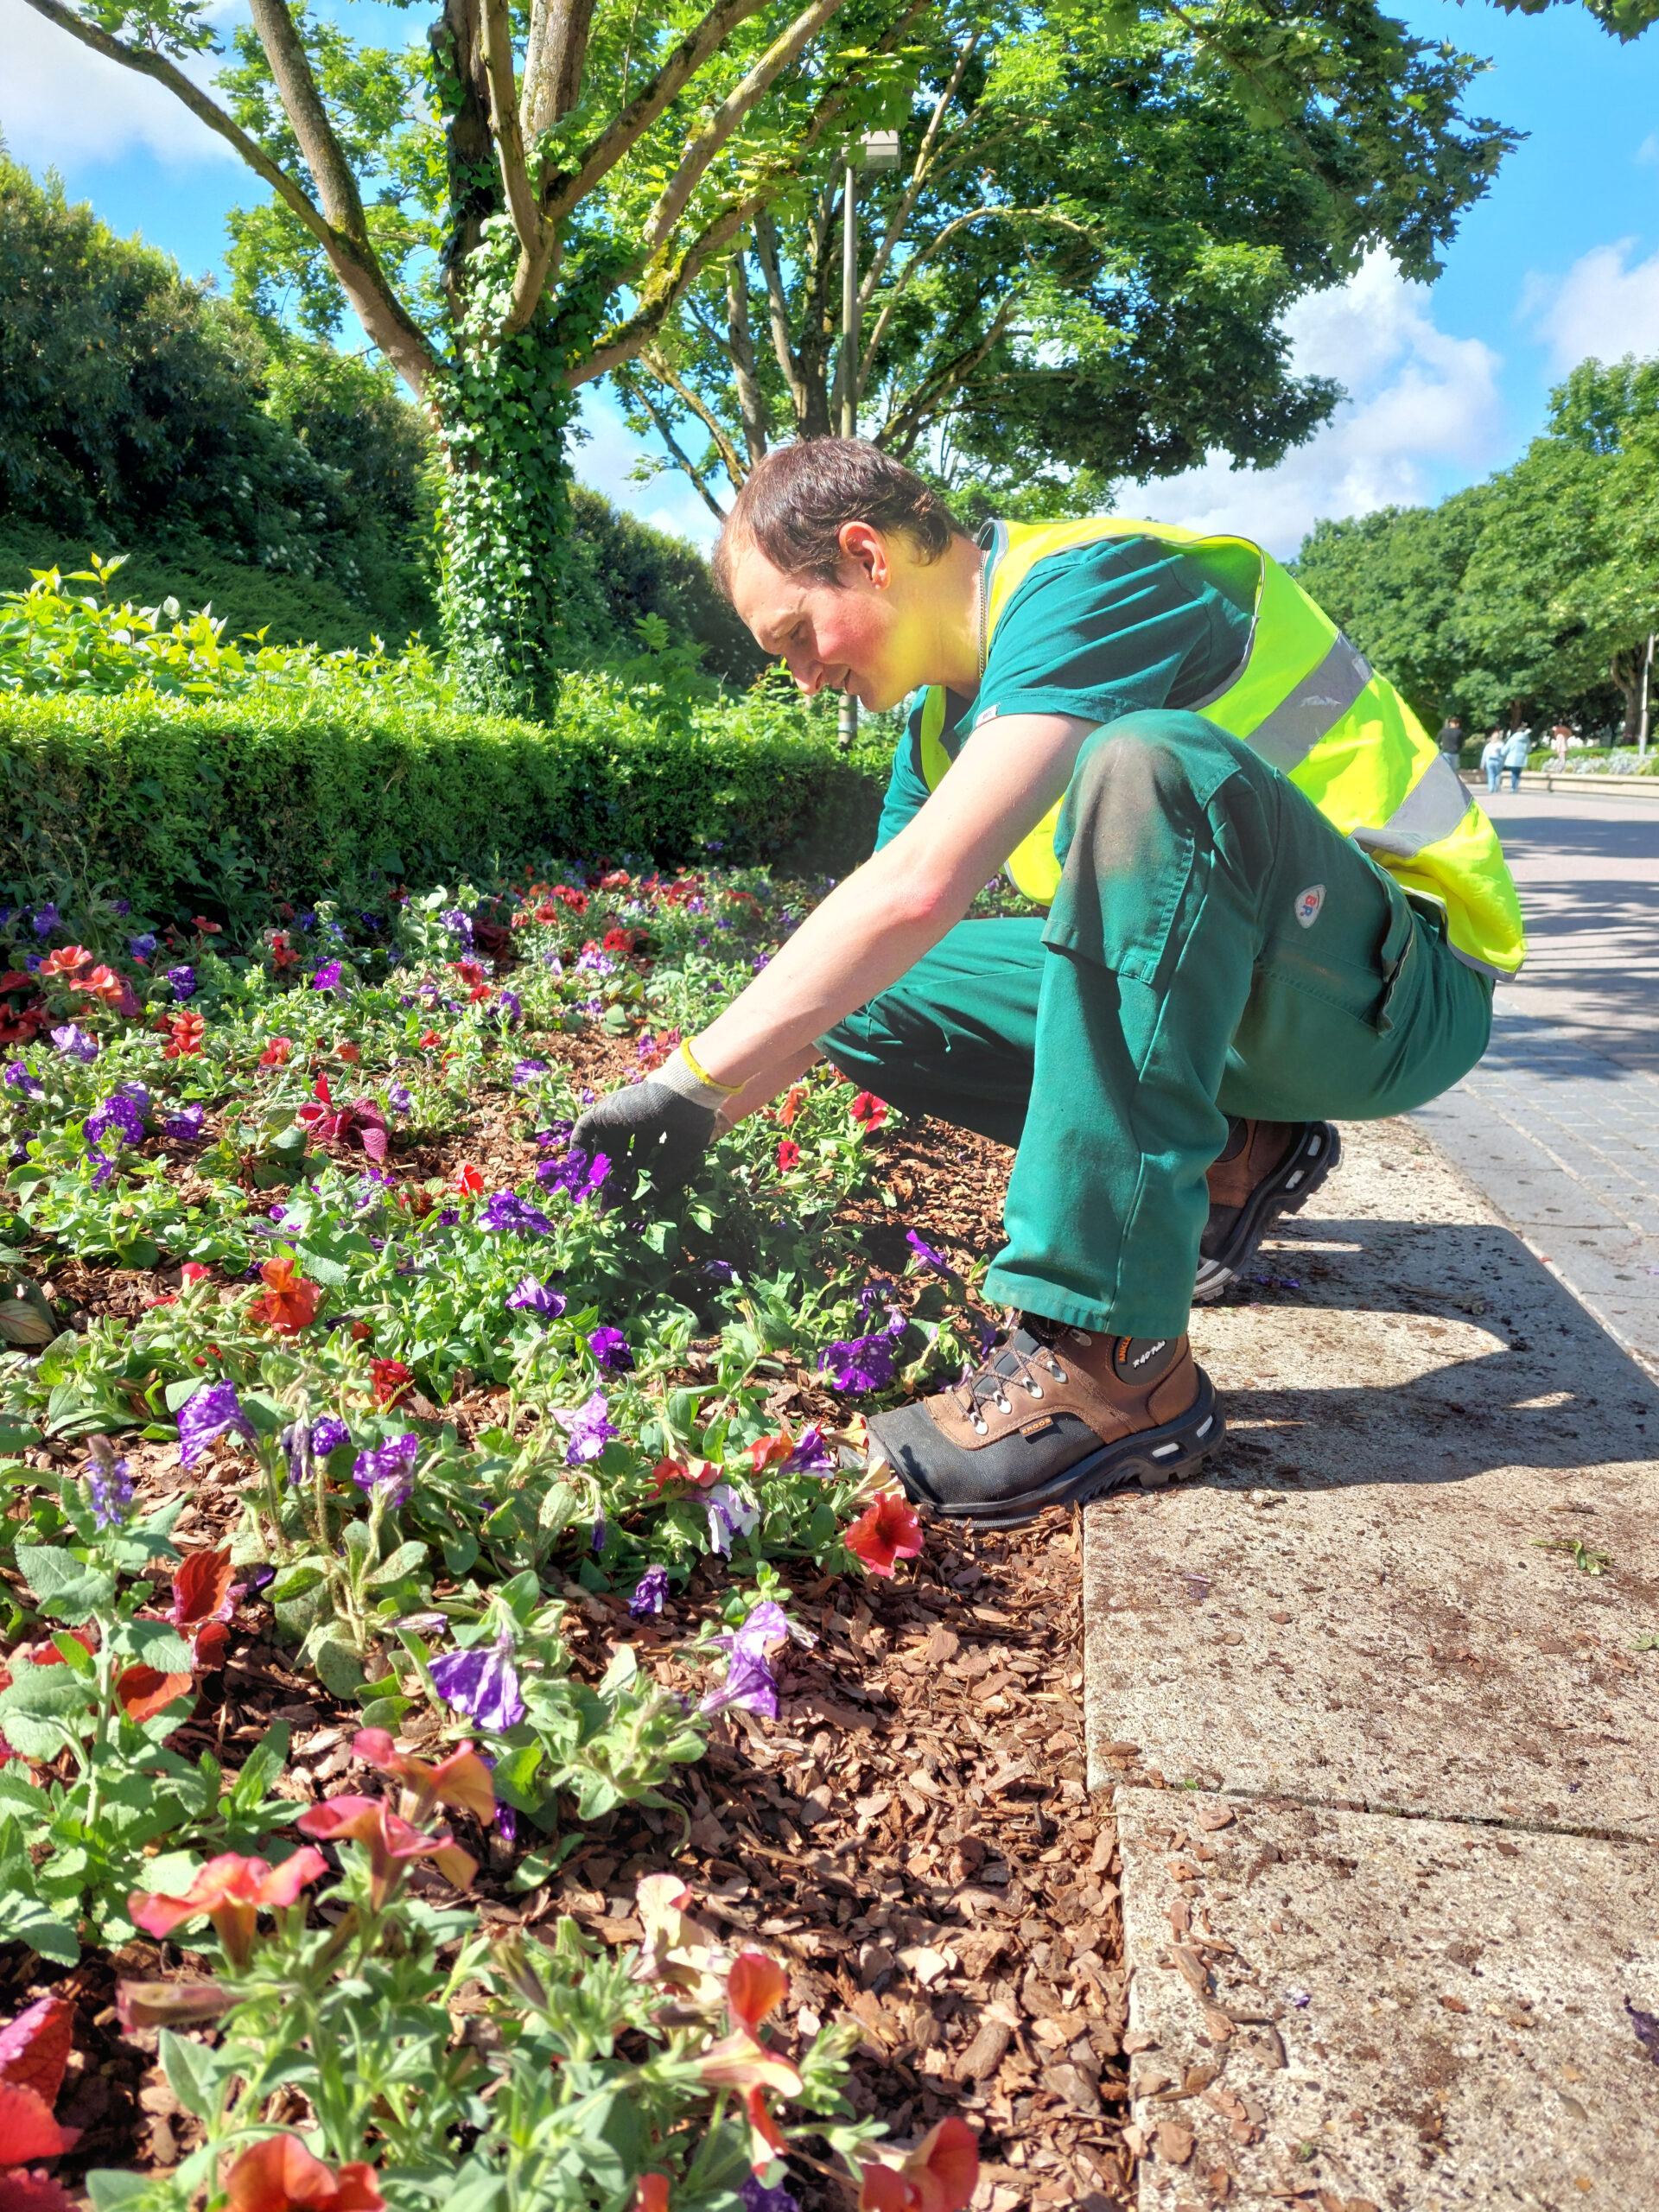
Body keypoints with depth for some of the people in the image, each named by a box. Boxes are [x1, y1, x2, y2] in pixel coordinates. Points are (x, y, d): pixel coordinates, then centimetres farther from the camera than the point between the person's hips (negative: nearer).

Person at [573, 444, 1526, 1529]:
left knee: (1147, 760, -36)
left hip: (1402, 988, -8)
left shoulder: (1091, 581, -19)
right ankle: (1226, 1159, 5)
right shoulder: (945, 716, 9)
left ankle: (1116, 1360, -35)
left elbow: (917, 889, -32)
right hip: (1219, 981, 8)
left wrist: (689, 1079, -26)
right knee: (863, 1000, 0)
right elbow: (851, 959, 10)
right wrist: (696, 1124, 1)